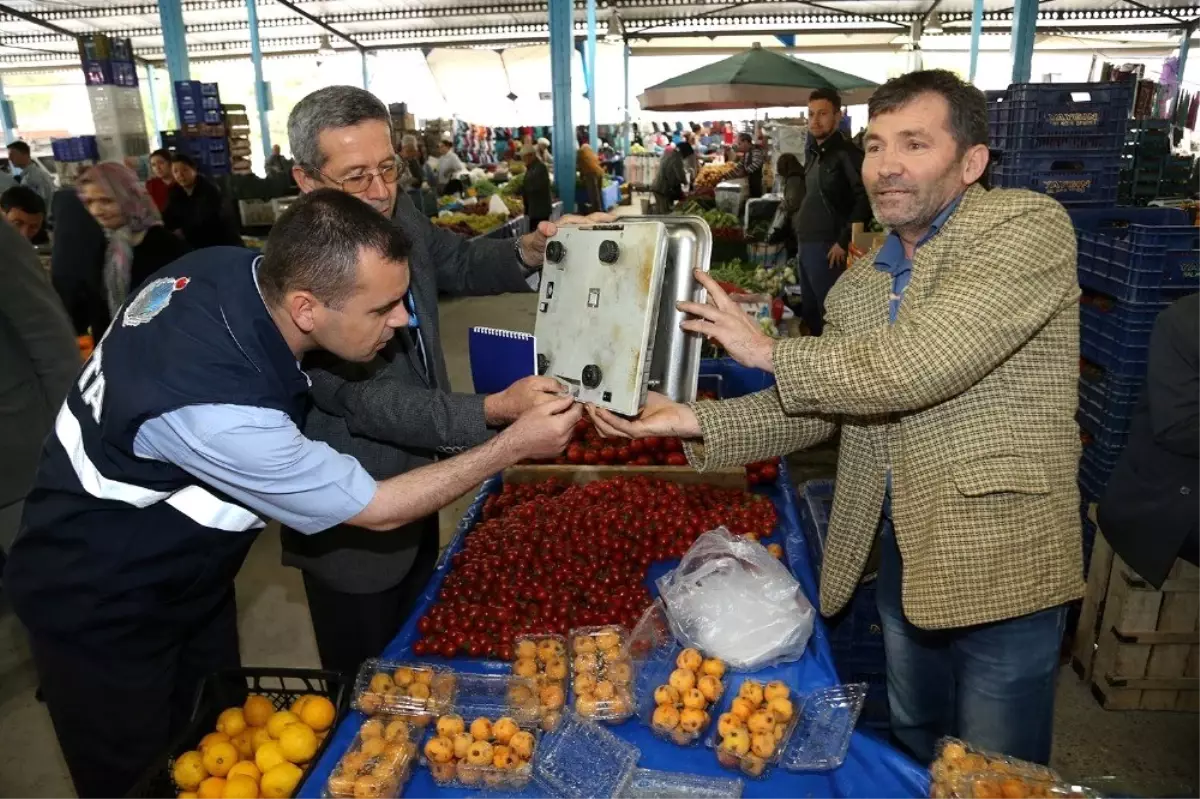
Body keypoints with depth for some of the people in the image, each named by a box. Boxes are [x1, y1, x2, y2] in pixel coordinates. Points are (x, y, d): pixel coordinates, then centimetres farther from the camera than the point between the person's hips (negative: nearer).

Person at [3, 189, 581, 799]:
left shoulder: (234, 265, -18)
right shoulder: (218, 407, -39)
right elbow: (375, 510, -26)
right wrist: (514, 446, -20)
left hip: (186, 576, 7)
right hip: (101, 615, -7)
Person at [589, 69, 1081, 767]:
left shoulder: (1029, 226, -15)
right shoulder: (859, 287, 6)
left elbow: (922, 363, -28)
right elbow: (814, 410, 5)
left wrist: (770, 351, -17)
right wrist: (696, 421, -8)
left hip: (1000, 560, -6)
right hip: (902, 554, 7)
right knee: (915, 751, 26)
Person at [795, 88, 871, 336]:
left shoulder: (847, 154, -10)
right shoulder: (813, 153, 15)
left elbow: (865, 198, -20)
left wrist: (844, 241, -19)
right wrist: (801, 227, 15)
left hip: (827, 246, -9)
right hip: (806, 243, 9)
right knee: (809, 311, 15)